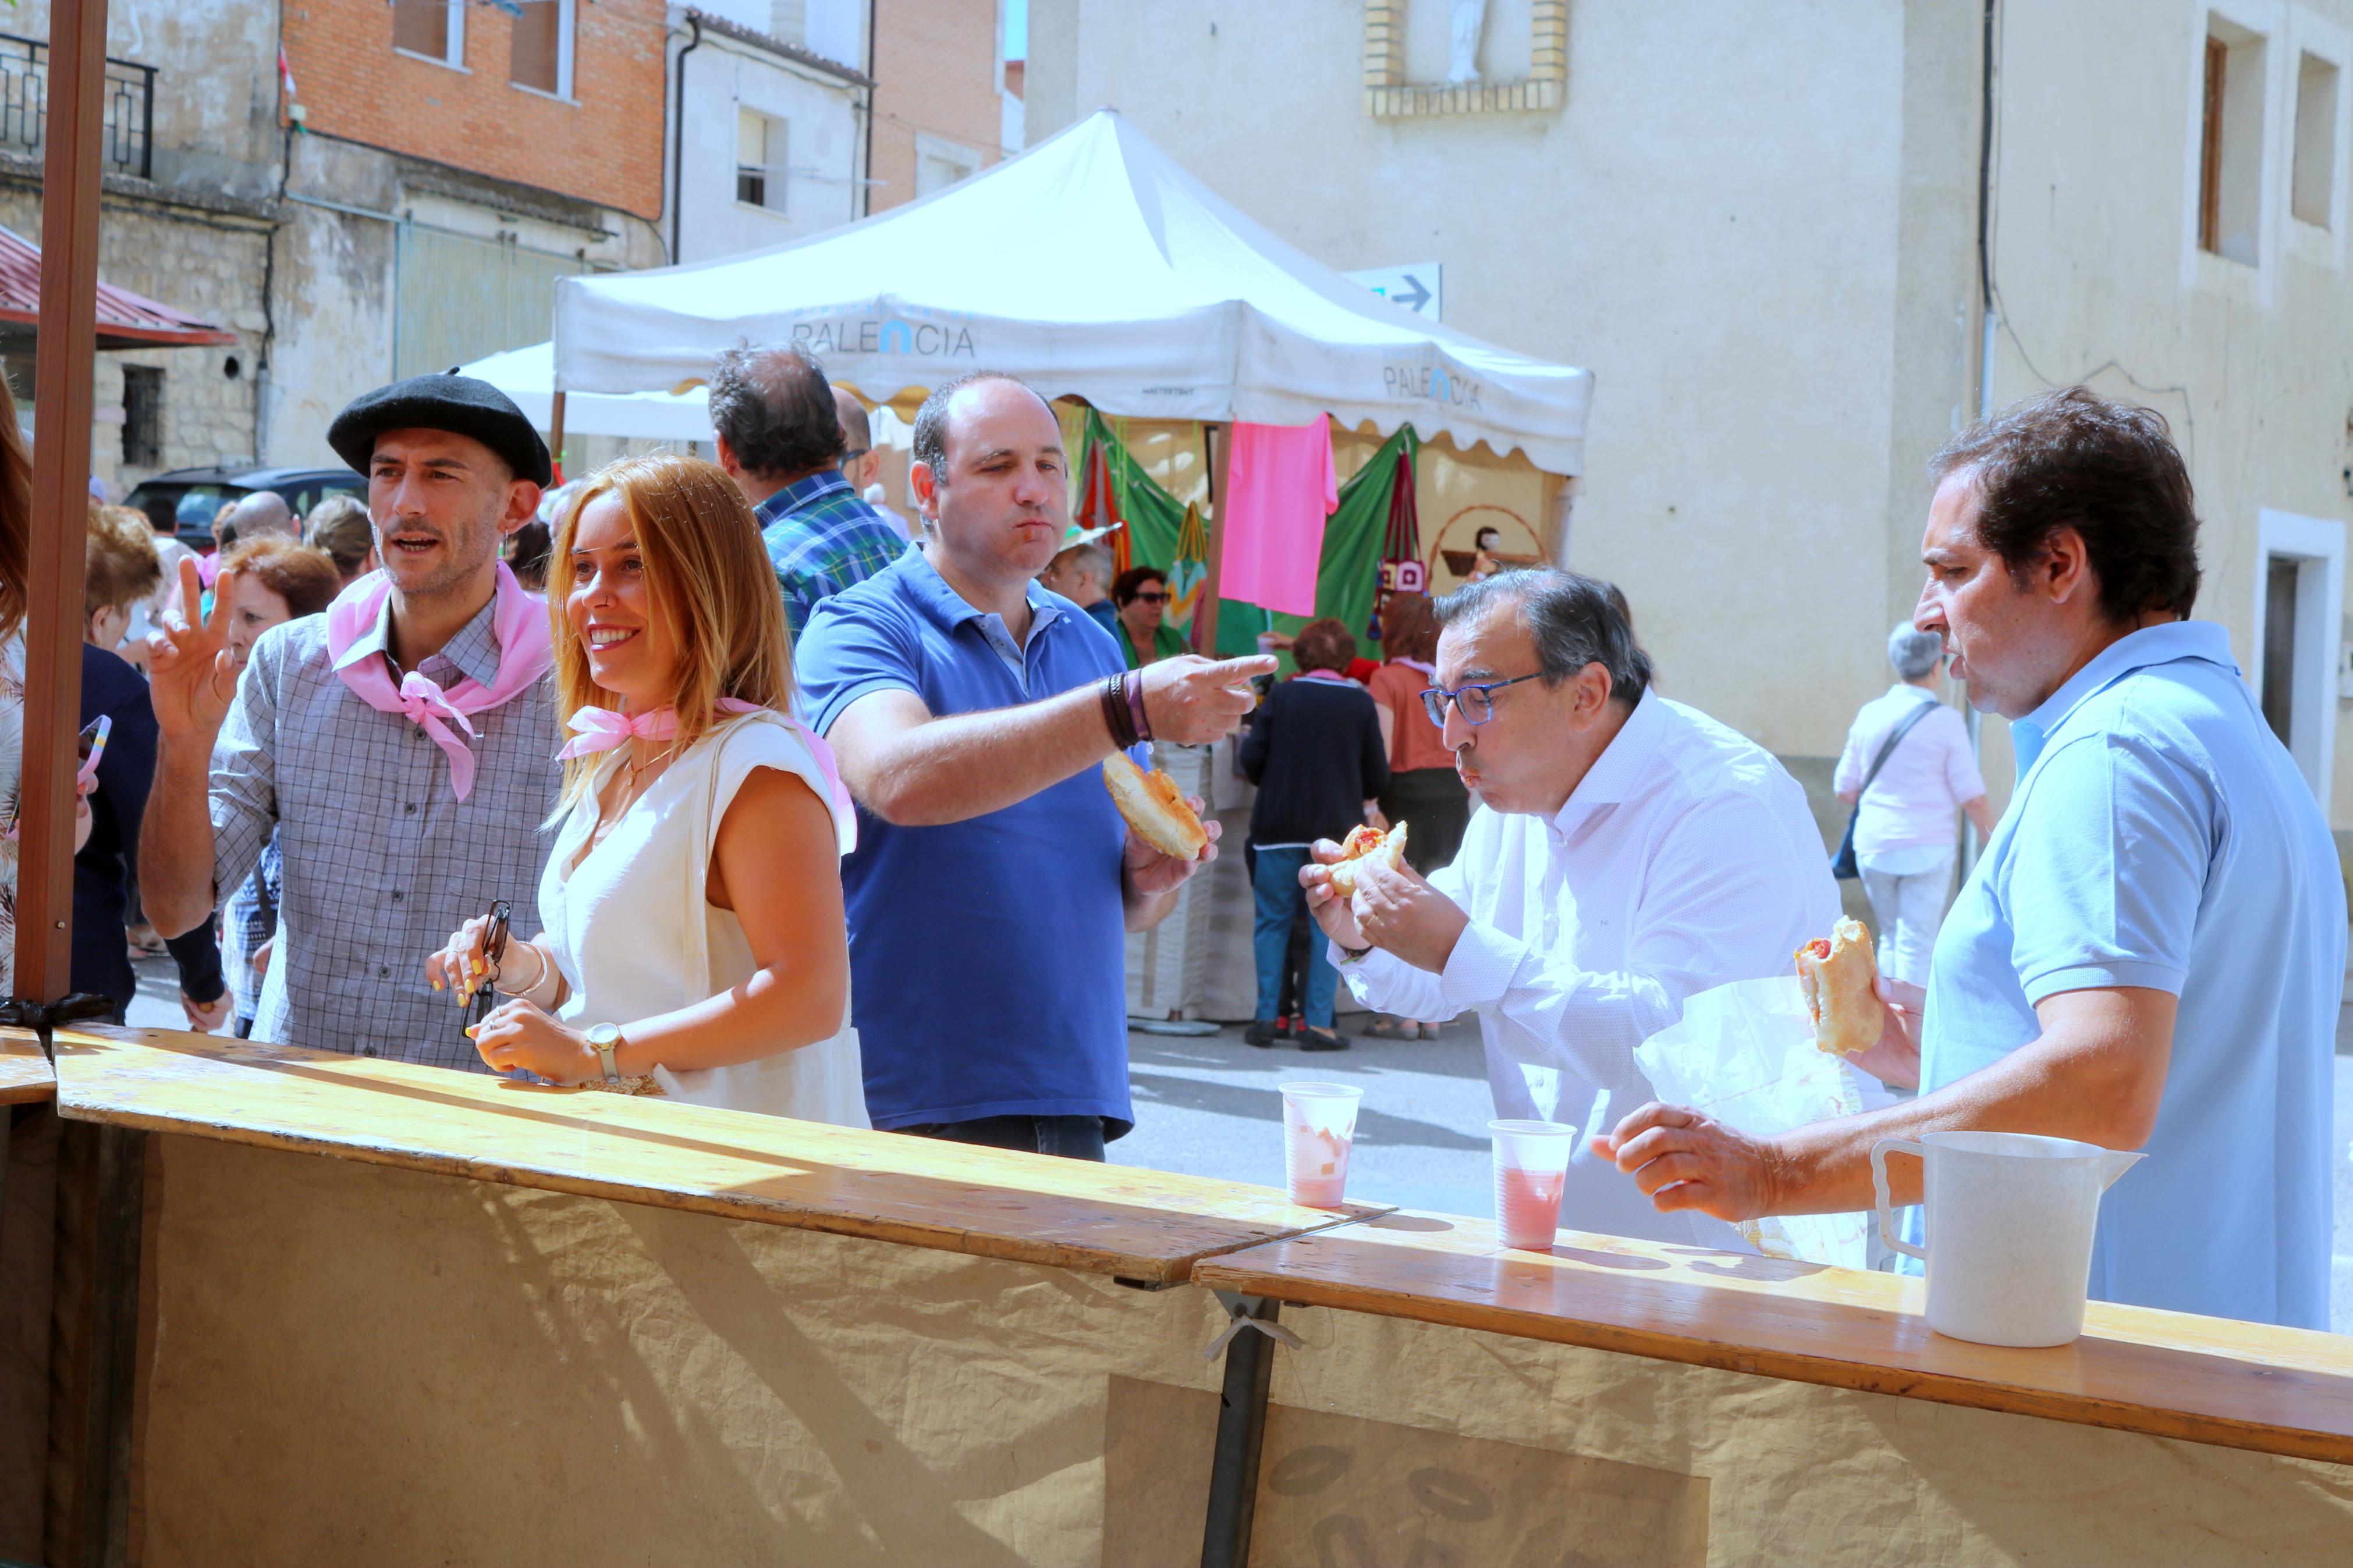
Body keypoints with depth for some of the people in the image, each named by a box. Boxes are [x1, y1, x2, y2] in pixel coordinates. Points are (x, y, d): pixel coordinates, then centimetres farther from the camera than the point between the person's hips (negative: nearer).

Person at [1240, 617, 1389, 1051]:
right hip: (1338, 828, 0)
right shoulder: (1361, 704, -1)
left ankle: (1266, 1017, 4)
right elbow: (1378, 777, 0)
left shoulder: (1282, 696, -2)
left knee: (1273, 921, 8)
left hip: (1279, 824, 0)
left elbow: (1251, 759, -5)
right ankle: (1318, 1023, 0)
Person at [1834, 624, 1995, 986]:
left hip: (1873, 844, 4)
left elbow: (1845, 788, 9)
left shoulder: (1869, 714, 3)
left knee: (1890, 939, 17)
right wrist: (1996, 842, 6)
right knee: (1917, 945, -1)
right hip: (1927, 848, -4)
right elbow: (1972, 796, -7)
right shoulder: (1945, 721, -7)